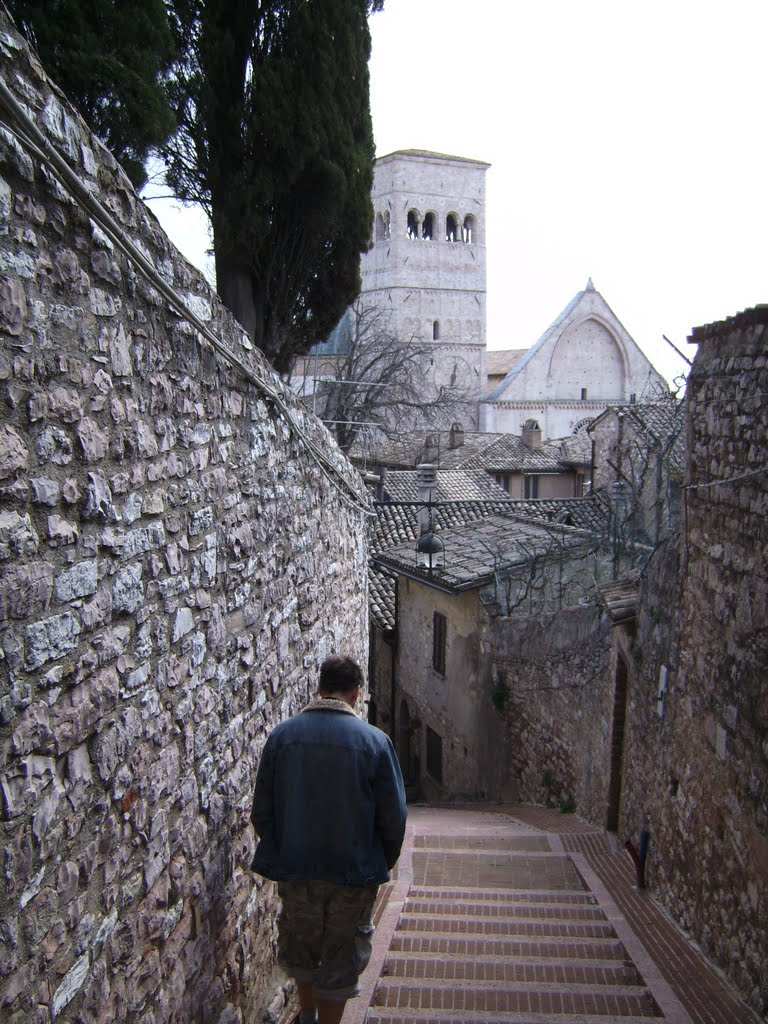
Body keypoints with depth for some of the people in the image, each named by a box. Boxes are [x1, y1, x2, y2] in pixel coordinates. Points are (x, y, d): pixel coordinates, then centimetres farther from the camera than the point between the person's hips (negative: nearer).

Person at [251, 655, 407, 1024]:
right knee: (341, 956, 18)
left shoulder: (282, 735, -10)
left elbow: (262, 809, -4)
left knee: (300, 945, 26)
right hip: (354, 872, -3)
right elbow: (393, 817, -10)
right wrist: (383, 865, 7)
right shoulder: (374, 740, -14)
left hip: (293, 869, 3)